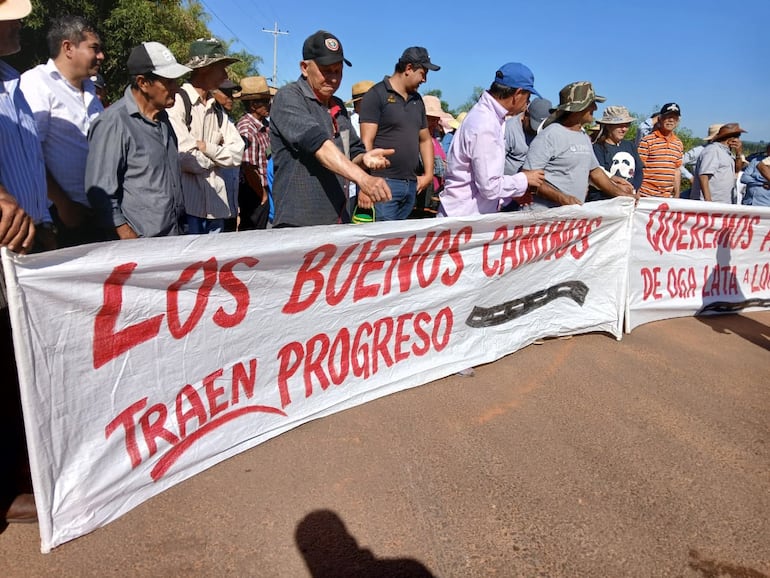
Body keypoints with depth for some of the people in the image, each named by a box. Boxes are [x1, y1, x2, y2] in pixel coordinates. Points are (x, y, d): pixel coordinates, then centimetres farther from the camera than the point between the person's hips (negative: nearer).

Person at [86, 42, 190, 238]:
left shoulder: (162, 117, 12)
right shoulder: (113, 123, -12)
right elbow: (101, 192, -14)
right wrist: (131, 242, -17)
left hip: (173, 237, 7)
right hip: (139, 240, -7)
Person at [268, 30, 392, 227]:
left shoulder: (338, 107, 15)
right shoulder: (288, 98, -8)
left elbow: (352, 152, 21)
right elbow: (318, 144, -24)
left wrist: (363, 158, -4)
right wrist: (363, 179, -36)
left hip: (339, 223, 8)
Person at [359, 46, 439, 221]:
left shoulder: (417, 100, 19)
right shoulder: (377, 95, -3)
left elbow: (425, 139, 26)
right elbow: (367, 142, -10)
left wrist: (428, 174, 14)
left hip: (411, 185, 7)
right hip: (384, 182, -7)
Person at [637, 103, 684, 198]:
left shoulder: (678, 144, 13)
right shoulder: (647, 140, -5)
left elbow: (677, 171, 17)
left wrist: (677, 196, 15)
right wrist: (637, 194, -12)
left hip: (667, 197, 5)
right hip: (646, 196, -5)